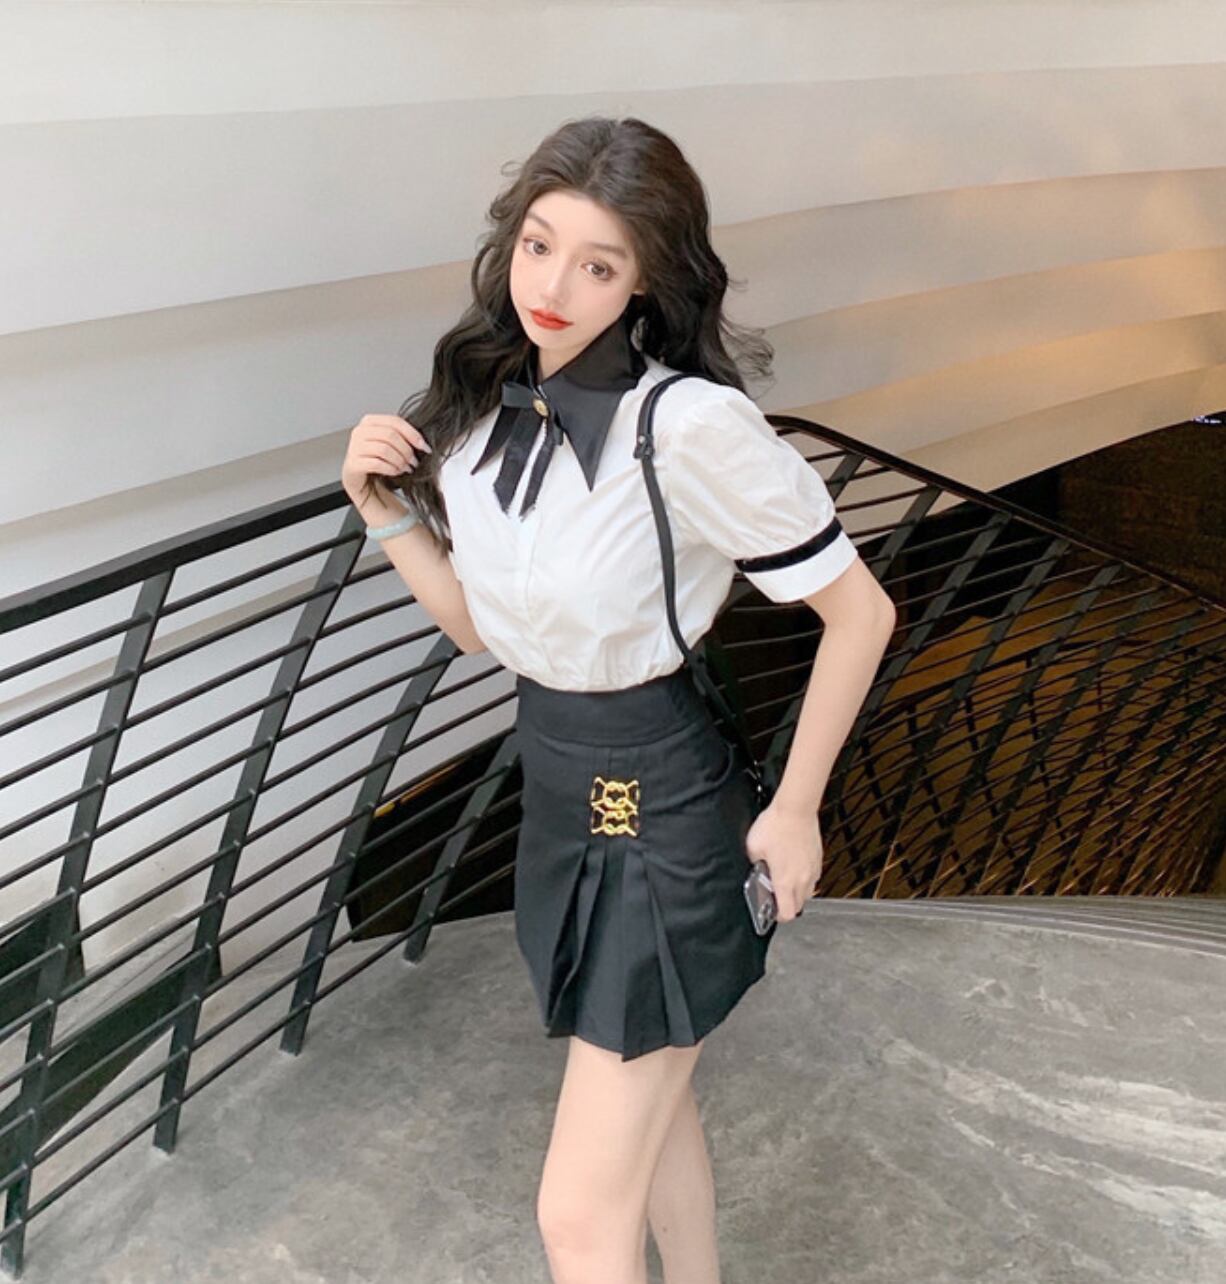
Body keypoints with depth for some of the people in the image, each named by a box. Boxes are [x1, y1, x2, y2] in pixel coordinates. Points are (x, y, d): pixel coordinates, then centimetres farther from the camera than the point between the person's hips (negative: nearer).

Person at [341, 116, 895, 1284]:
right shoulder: (488, 403, -4)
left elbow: (859, 610, -17)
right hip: (557, 794, 7)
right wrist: (382, 506, -8)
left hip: (660, 814, -7)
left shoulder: (690, 422, -26)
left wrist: (795, 808, -10)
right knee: (648, 1093, 28)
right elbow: (477, 624, 6)